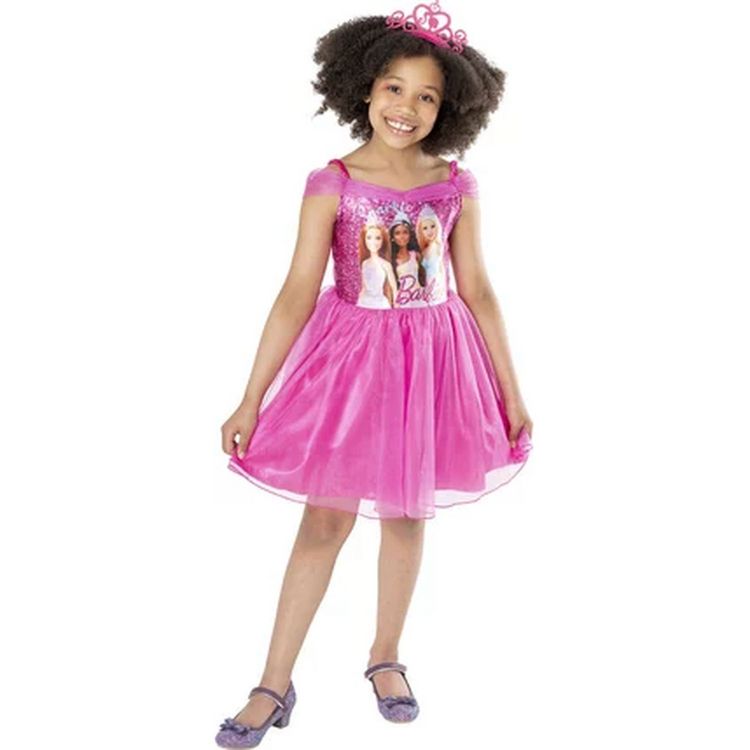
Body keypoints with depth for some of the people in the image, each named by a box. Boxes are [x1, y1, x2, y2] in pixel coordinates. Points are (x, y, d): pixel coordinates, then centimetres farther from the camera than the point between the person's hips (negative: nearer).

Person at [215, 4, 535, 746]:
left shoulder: (456, 187, -3)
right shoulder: (331, 184, -11)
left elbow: (476, 291, 2)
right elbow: (297, 295, -13)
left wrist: (511, 391, 4)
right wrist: (251, 400, -14)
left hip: (432, 360, 2)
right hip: (351, 355, -2)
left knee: (407, 512, 14)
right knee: (326, 518, 3)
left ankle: (385, 657, 34)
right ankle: (274, 684, 15)